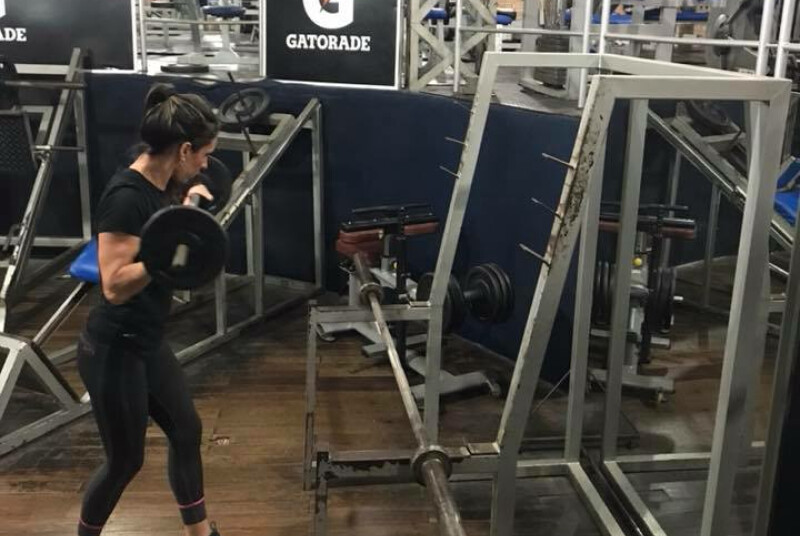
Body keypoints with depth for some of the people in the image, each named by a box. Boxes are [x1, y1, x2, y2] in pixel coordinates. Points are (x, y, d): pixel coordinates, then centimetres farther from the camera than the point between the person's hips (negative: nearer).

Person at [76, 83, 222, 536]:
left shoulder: (158, 185, 2)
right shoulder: (126, 196, -24)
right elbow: (115, 285, -28)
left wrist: (186, 206, 12)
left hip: (147, 343, 9)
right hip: (114, 350, -9)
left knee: (187, 432, 17)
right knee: (126, 460, 8)